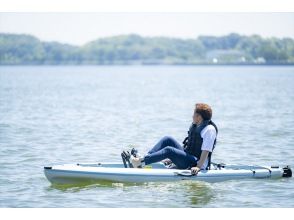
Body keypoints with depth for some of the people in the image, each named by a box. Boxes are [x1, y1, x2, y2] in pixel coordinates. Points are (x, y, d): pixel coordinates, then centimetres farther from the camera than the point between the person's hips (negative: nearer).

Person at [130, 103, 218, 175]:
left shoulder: (209, 129, -16)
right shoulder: (195, 125, 15)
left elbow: (206, 150, -24)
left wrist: (199, 166, -32)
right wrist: (173, 158, 23)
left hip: (196, 162, -9)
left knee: (168, 150, -26)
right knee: (168, 140, -3)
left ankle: (140, 162, -29)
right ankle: (144, 159, -13)